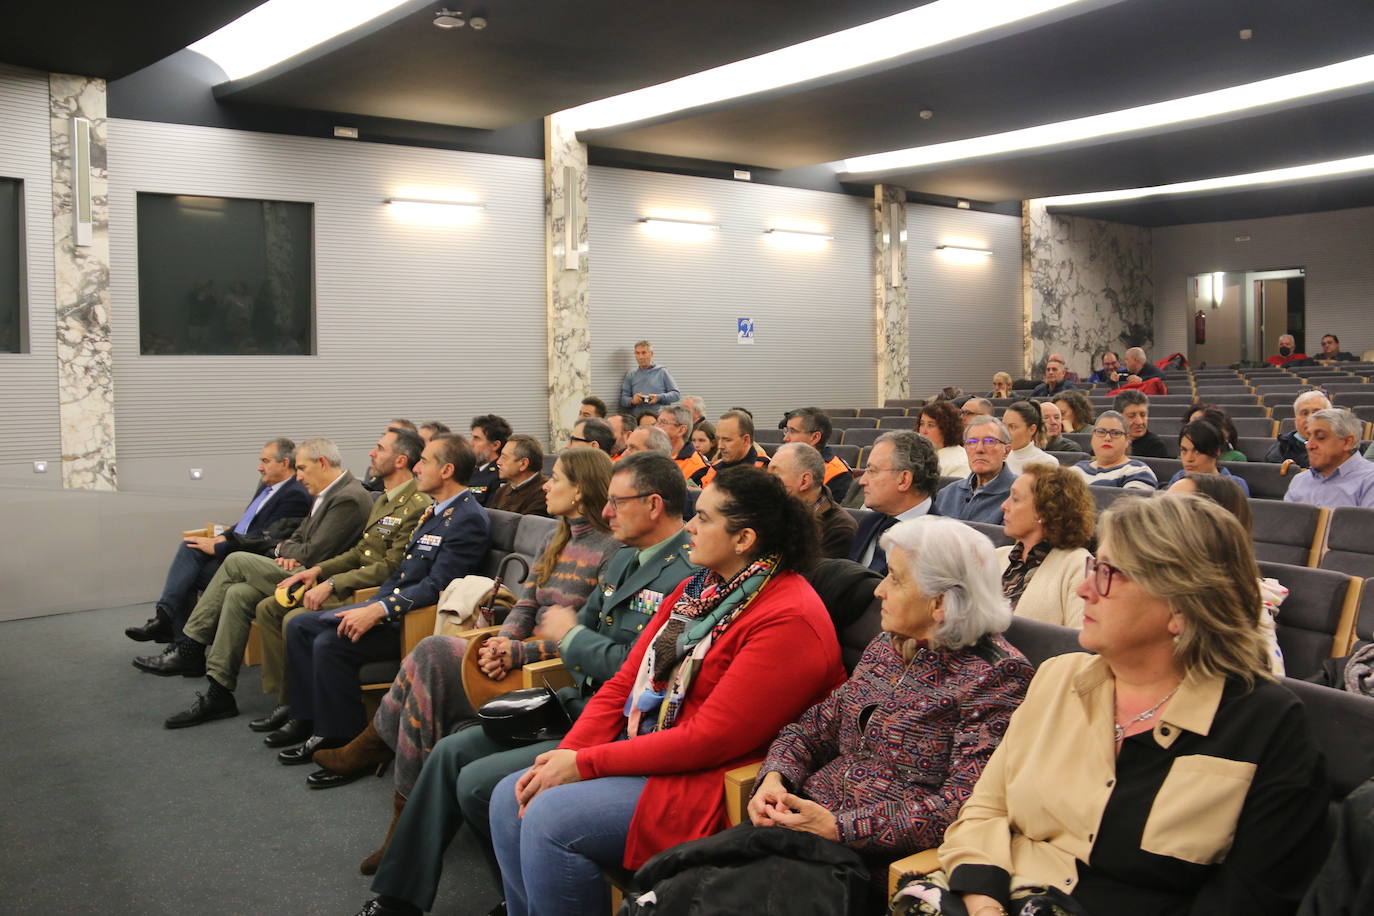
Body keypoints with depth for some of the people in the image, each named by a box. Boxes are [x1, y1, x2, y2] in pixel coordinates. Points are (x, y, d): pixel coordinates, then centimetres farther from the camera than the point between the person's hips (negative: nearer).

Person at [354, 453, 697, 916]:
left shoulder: (686, 574, -20)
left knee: (477, 783, -16)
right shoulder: (625, 558, 13)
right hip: (577, 704, 10)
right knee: (450, 752, 4)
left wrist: (569, 635, -10)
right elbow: (586, 621, 21)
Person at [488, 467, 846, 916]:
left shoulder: (788, 619, -19)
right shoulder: (698, 588, 12)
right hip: (644, 752, 9)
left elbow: (711, 738, -22)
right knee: (510, 799, -1)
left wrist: (586, 763, -18)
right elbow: (625, 681, 9)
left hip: (709, 783, -9)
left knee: (550, 818, -22)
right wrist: (564, 755, -6)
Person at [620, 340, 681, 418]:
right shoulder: (631, 375, 17)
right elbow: (623, 398, 16)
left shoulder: (662, 372, 10)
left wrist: (659, 397, -8)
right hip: (638, 419, 2)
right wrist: (632, 401, -7)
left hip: (660, 417, -2)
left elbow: (676, 394, 7)